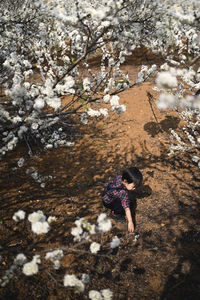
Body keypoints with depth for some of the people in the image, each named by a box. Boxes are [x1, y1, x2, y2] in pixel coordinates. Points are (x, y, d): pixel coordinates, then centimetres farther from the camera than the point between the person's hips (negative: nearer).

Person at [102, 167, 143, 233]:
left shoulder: (120, 177, -19)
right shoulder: (123, 193, -39)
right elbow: (127, 208, -38)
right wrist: (130, 222, -35)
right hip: (107, 202, -8)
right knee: (125, 204, -27)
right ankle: (114, 214, -4)